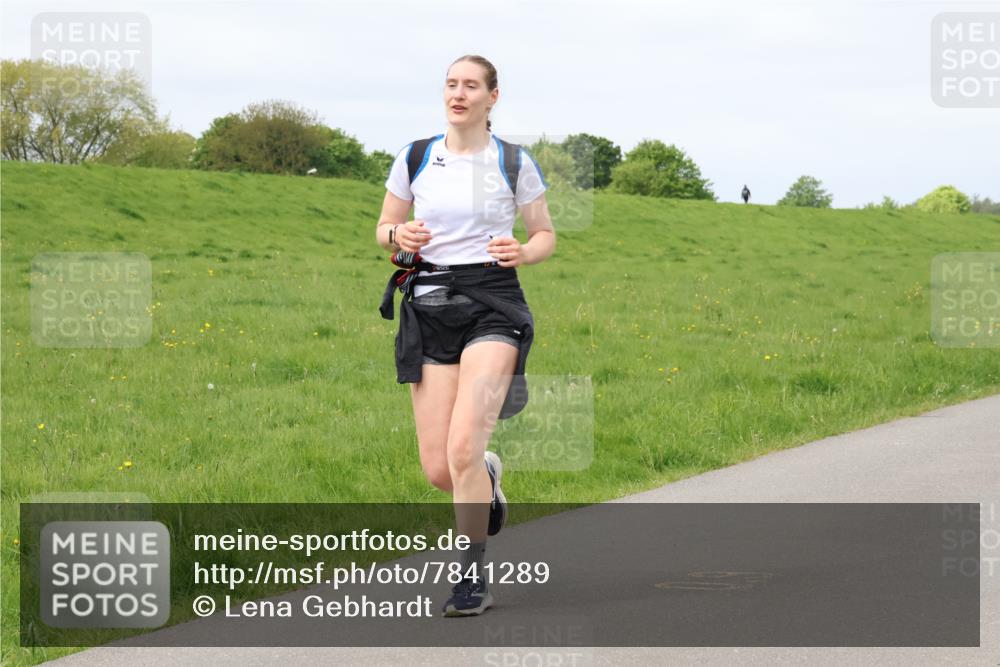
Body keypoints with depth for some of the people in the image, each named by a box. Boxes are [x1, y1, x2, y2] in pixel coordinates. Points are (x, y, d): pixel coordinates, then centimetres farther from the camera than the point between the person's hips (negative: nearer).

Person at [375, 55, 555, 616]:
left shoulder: (514, 163, 2)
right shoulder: (415, 159, 8)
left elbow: (546, 236, 10)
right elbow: (384, 228, 16)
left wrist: (522, 252, -13)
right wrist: (399, 236, -7)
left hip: (493, 305, -3)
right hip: (431, 309, 3)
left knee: (463, 447, -20)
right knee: (438, 469, -2)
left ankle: (474, 577, -6)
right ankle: (487, 479, 37)